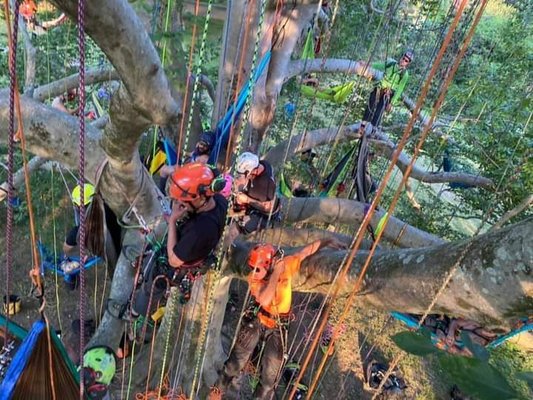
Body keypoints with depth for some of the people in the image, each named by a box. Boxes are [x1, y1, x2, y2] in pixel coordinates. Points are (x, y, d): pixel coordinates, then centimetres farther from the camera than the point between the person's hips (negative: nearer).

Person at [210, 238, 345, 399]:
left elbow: (307, 250, -4)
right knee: (237, 361, 11)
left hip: (278, 327, 1)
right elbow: (264, 300, -39)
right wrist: (276, 273, -36)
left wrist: (327, 241, -1)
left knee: (270, 374, 10)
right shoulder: (253, 278, -22)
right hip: (255, 321, -1)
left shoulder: (287, 265, -17)